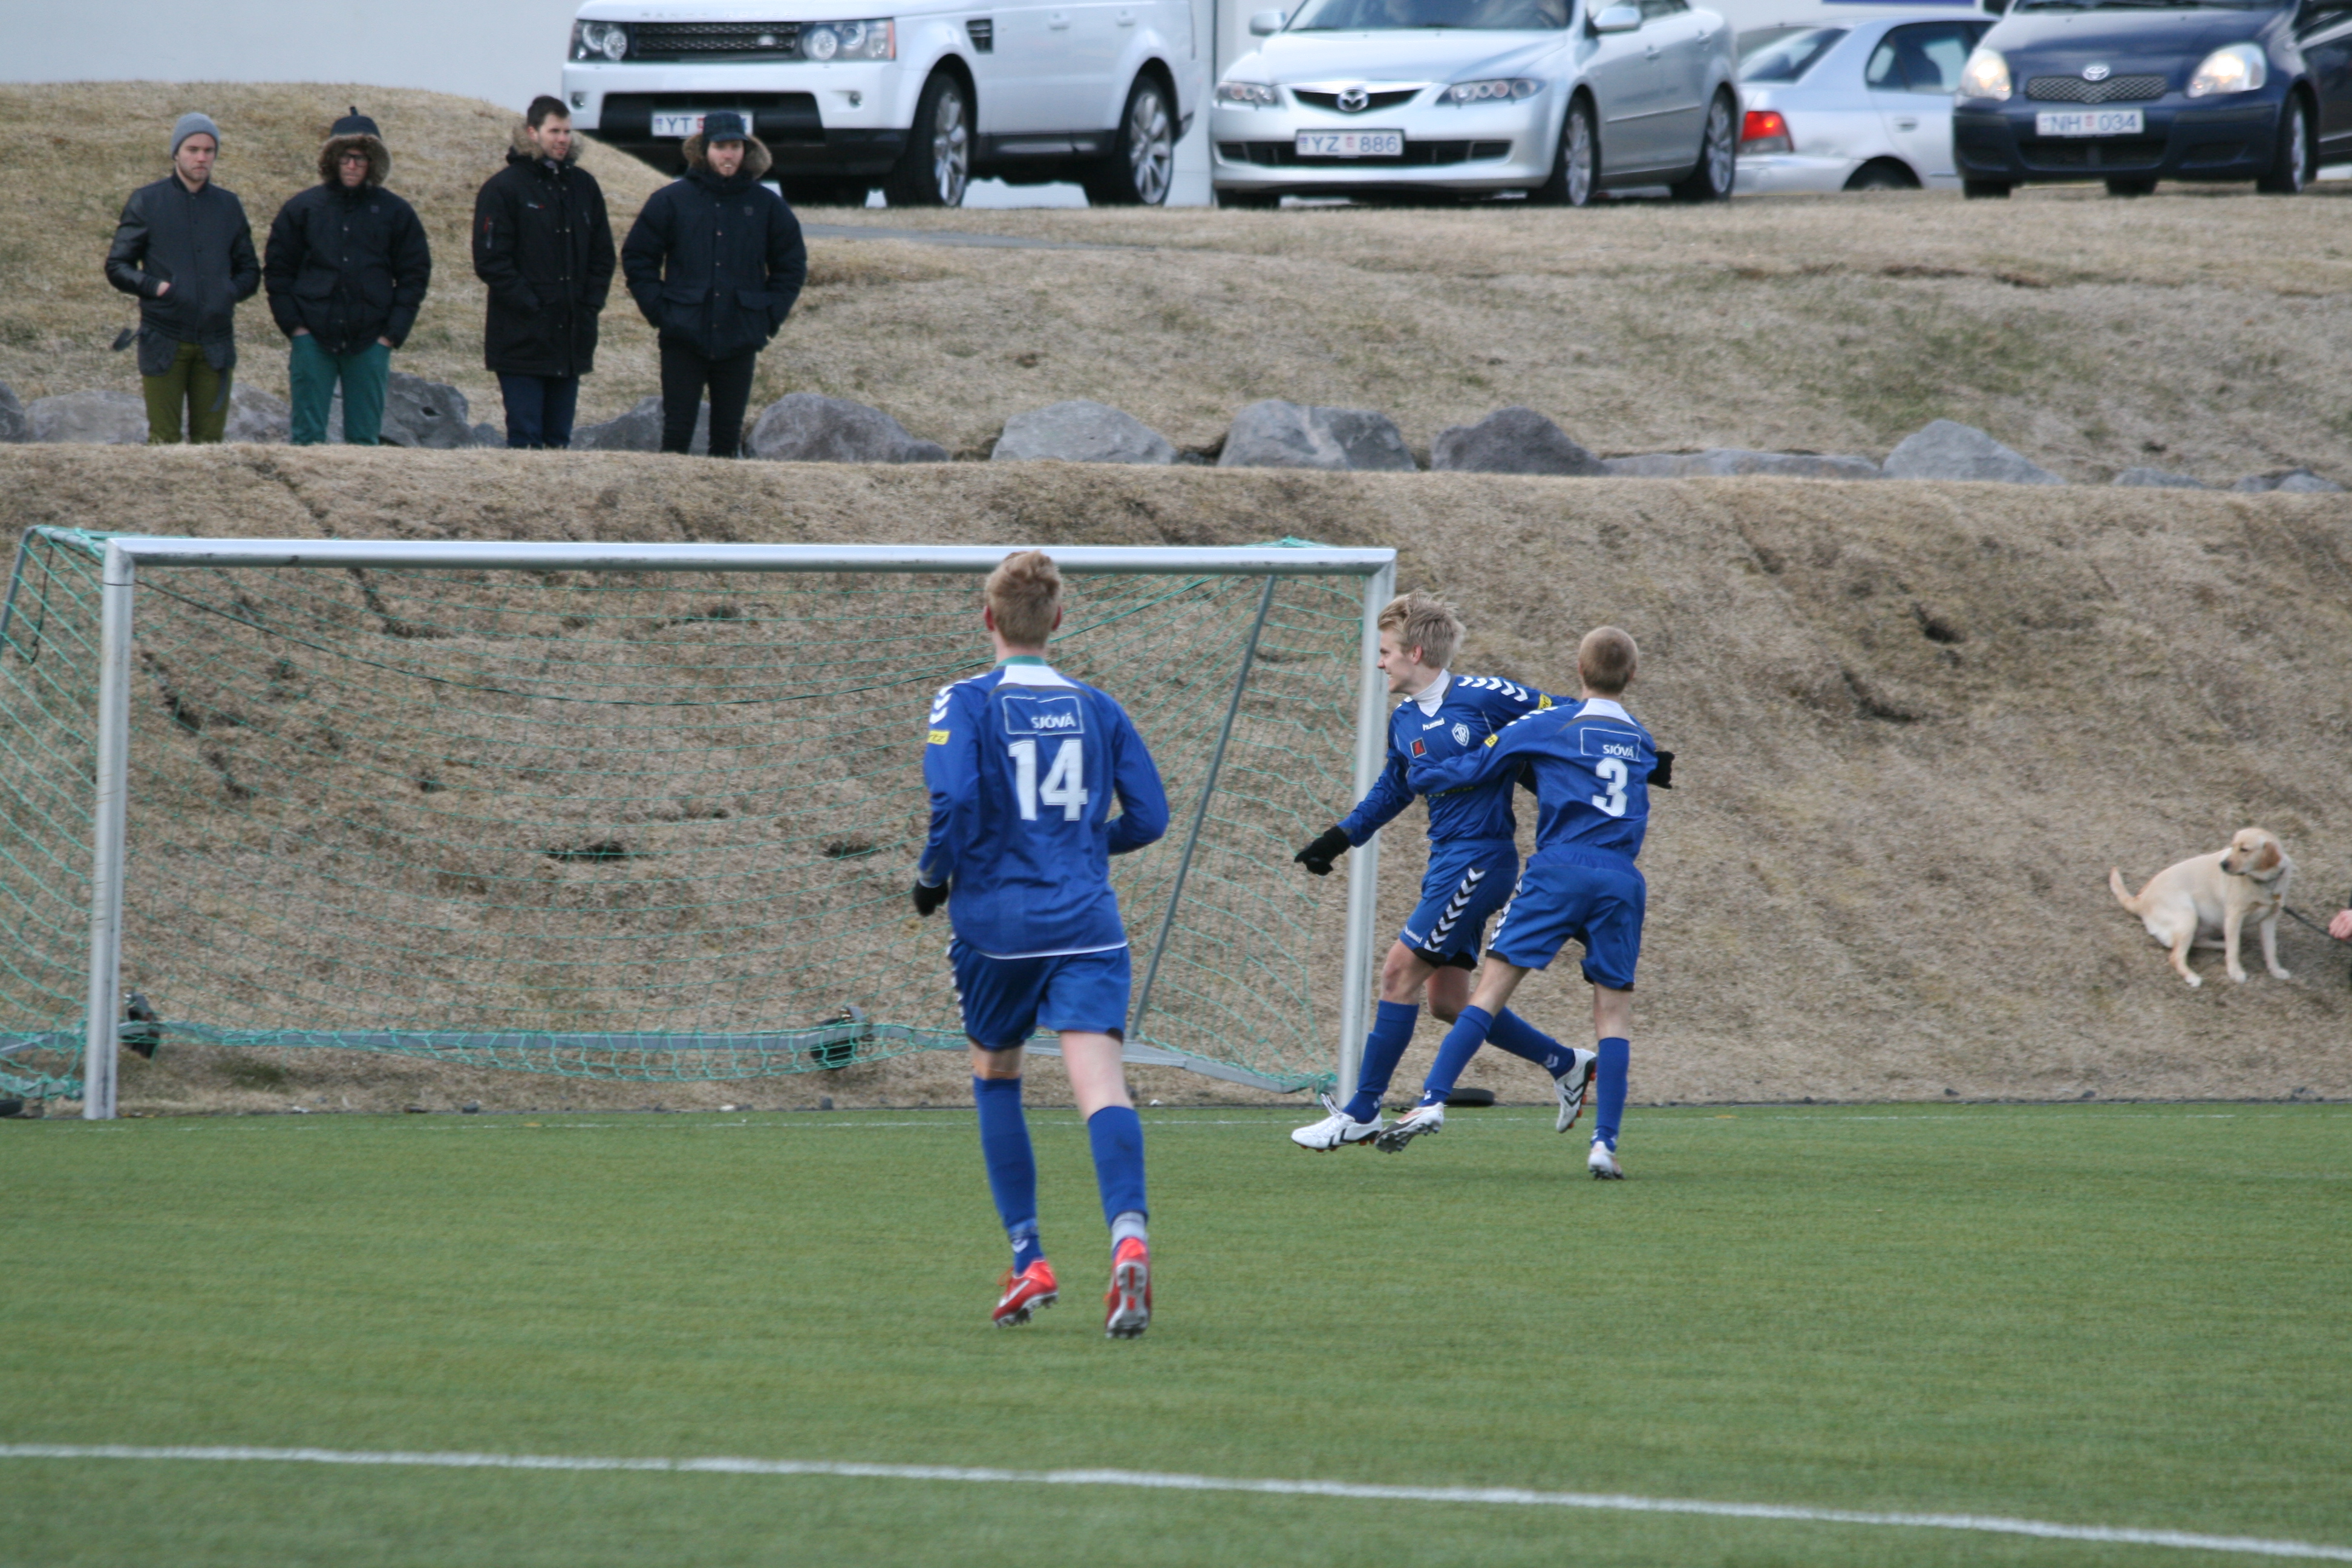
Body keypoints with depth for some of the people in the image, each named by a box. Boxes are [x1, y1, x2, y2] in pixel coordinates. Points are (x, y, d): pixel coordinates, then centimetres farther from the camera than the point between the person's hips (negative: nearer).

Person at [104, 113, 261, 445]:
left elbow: (250, 269, 19)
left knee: (210, 438, 2)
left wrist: (232, 291, -3)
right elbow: (117, 267, 4)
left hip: (215, 341, 3)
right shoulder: (147, 202, 3)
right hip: (164, 341, -3)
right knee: (164, 440, -3)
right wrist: (154, 287, -14)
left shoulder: (229, 205, 12)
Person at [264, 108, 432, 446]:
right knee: (308, 432, -2)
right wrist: (294, 325, -3)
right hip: (313, 338, 0)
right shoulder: (303, 208, 5)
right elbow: (277, 269, 8)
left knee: (364, 436, 3)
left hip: (369, 342, 0)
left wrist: (393, 332, -1)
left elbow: (415, 276, 8)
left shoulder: (395, 213, 6)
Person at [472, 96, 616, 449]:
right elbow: (490, 261, -9)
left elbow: (602, 254, 17)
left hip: (572, 339, 5)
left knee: (559, 438, 8)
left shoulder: (583, 186, 13)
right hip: (522, 339, -5)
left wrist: (591, 303, 3)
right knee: (525, 435, -7)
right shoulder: (503, 188, -4)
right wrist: (528, 304, -14)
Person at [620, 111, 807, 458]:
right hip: (683, 338, -2)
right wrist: (659, 309, -4)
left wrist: (770, 317, 3)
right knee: (677, 432, -3)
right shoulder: (671, 200, 0)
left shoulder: (767, 205, 5)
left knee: (728, 436, 6)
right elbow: (637, 258, 6)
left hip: (740, 339, 2)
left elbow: (792, 267, 14)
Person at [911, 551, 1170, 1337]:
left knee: (995, 1076, 20)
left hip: (994, 919, -1)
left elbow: (953, 799, -18)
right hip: (1084, 920, 1)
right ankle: (1129, 1237, -36)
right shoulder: (1096, 709, 9)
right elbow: (1148, 816, 9)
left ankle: (1028, 1260, 17)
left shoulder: (965, 703, -2)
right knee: (1101, 1085, -12)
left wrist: (933, 875, -1)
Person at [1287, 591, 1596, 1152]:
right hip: (1447, 863, 9)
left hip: (1480, 860, -9)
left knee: (1400, 974, -10)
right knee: (1447, 999, 8)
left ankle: (1362, 1114, -5)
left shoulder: (1481, 697, -12)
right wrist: (1339, 839, 21)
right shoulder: (1404, 722, 11)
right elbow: (1392, 790, 27)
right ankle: (1564, 1063, 23)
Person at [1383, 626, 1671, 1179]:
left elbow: (1475, 767, 12)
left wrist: (1421, 771, 30)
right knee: (1614, 1009, 5)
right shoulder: (1642, 743, 18)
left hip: (1560, 869, -3)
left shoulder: (1546, 728, 5)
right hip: (1622, 880, 3)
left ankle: (1432, 1102, -15)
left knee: (1493, 986, -5)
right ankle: (1605, 1143, -6)